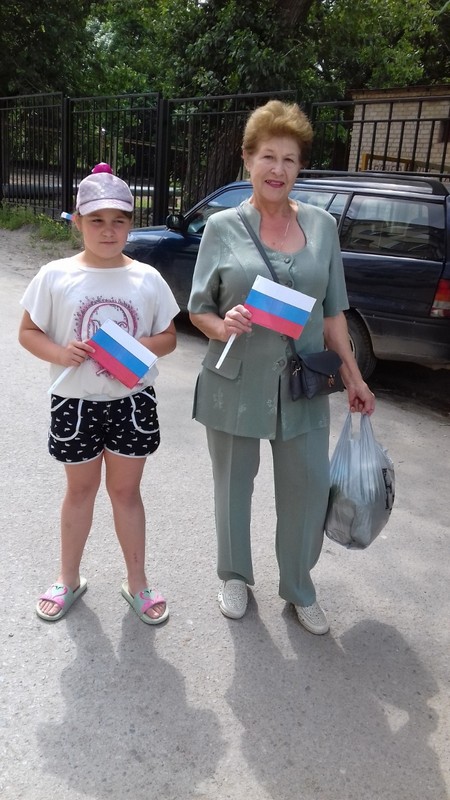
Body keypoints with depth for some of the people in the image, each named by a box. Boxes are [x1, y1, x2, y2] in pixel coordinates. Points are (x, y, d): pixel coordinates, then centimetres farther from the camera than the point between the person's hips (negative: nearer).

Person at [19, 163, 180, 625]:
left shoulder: (147, 278, -3)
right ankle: (68, 579, 38)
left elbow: (168, 337, 4)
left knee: (125, 490, 14)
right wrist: (60, 353, -20)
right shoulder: (56, 276, -6)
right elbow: (28, 332, 0)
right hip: (76, 403, 0)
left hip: (132, 402, 1)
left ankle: (136, 583, 31)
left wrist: (142, 346, -18)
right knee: (80, 489, 16)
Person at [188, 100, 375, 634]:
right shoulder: (222, 227, -2)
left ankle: (298, 588, 33)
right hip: (235, 385, -1)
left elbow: (332, 311, 8)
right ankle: (235, 576, 39)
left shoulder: (321, 226, 4)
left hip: (303, 387, 2)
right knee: (234, 485, 13)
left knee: (308, 489, 8)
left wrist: (353, 375, 6)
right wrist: (222, 327, -20)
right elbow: (198, 307, 2)